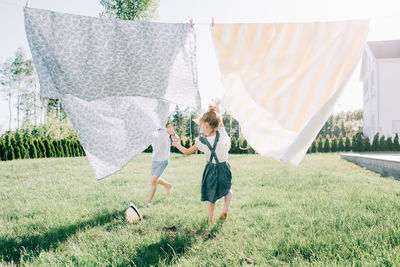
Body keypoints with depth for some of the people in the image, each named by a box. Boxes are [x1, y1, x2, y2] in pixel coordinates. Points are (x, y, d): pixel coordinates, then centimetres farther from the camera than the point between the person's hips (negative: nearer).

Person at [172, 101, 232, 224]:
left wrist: (177, 145, 16)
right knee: (228, 189, 26)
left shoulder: (201, 141, -16)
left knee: (211, 198, 17)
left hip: (211, 170, 0)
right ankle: (225, 209, 3)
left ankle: (210, 220, 26)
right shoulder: (222, 134, -16)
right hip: (223, 168, 1)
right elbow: (220, 121, 4)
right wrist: (216, 108, 16)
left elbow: (187, 152, -1)